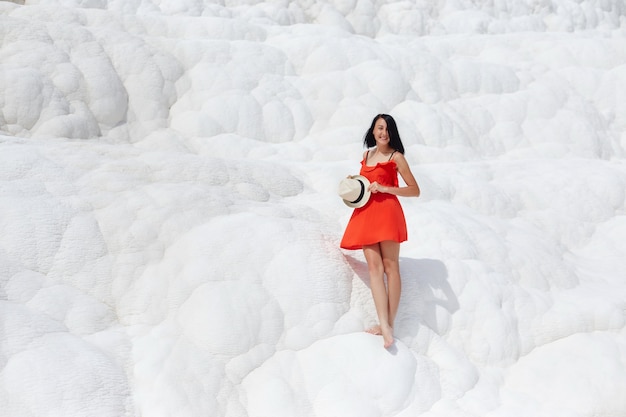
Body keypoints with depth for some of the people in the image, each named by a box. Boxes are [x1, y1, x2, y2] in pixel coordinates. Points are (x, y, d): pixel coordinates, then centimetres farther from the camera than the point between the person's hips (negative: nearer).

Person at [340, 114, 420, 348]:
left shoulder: (396, 157, 1)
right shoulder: (367, 155, 19)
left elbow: (415, 190, -2)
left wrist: (384, 188, -11)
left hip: (387, 211, -6)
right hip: (365, 213, 6)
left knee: (390, 266, -5)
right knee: (374, 266, -6)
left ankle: (389, 325, -3)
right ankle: (384, 326, -13)